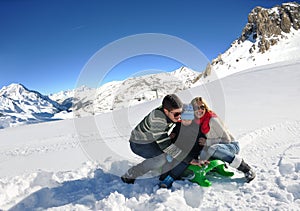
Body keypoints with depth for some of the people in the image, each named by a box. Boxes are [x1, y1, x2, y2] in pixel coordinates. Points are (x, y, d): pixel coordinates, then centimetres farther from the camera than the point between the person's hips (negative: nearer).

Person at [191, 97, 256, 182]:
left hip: (232, 146, -8)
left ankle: (245, 168, -27)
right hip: (220, 147, 8)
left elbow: (226, 139, -19)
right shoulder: (196, 121, 1)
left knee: (212, 149, -37)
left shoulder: (212, 119, -21)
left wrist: (207, 142, -20)